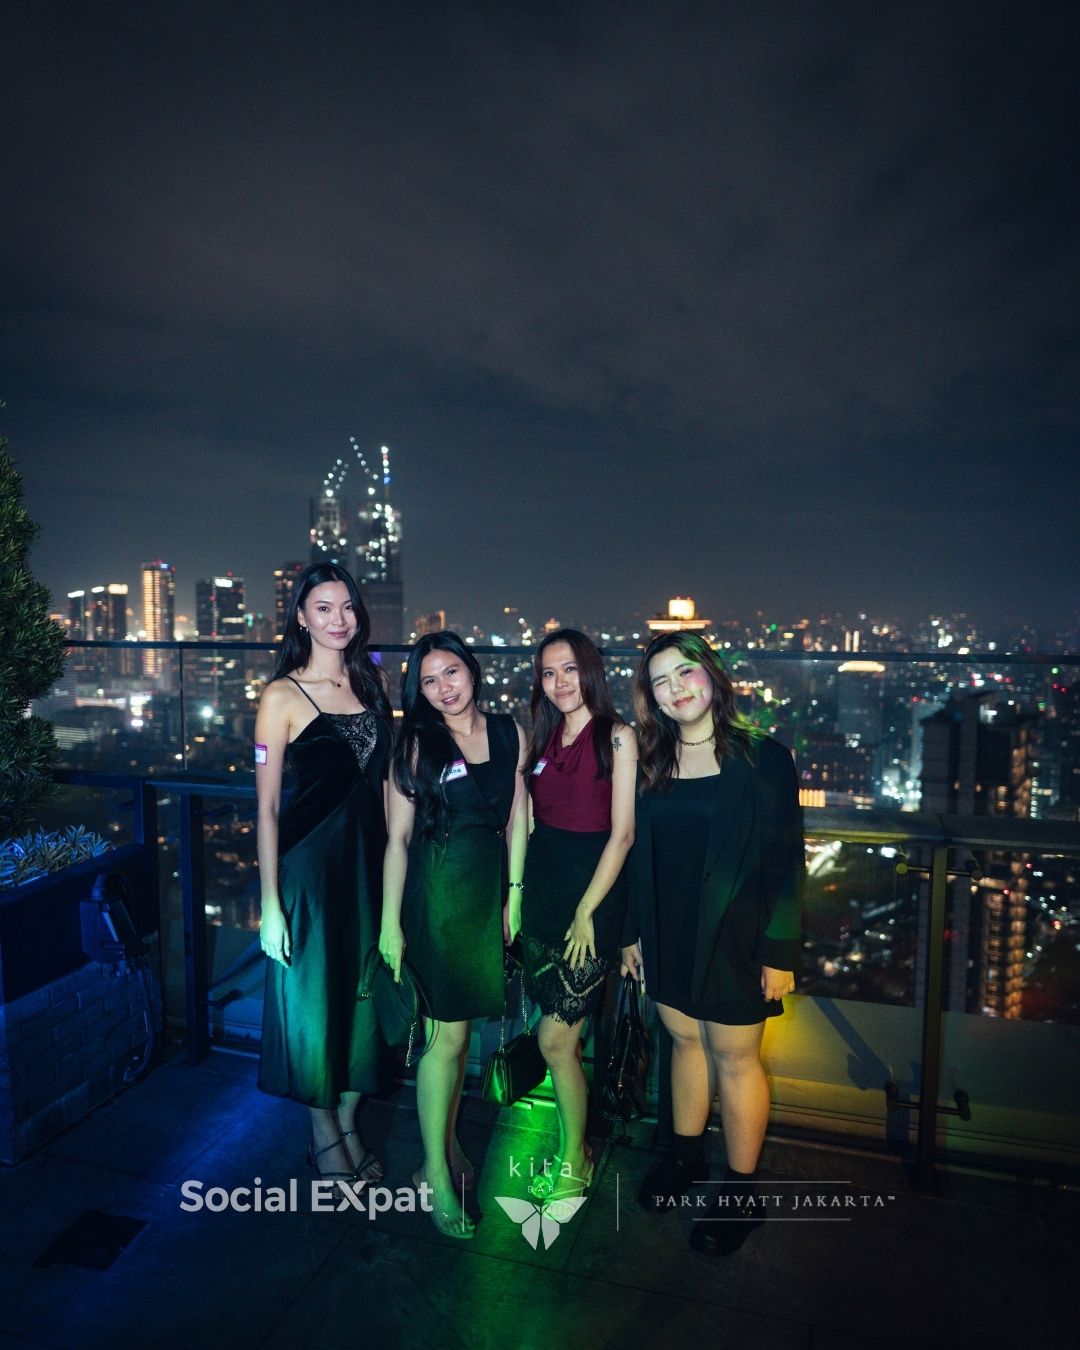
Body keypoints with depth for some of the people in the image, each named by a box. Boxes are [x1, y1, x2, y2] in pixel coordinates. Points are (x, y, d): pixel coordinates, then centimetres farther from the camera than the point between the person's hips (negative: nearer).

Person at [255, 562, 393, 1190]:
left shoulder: (374, 680, 5)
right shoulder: (282, 696, -10)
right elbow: (267, 807, -10)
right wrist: (271, 903, -10)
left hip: (371, 856, 5)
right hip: (310, 861, -5)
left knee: (366, 995, 16)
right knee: (315, 998, 10)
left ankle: (350, 1123, 37)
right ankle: (325, 1136, 33)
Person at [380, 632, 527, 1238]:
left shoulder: (510, 732, 2)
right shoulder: (417, 744, -8)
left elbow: (517, 820, 8)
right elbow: (397, 839, -7)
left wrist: (514, 894, 7)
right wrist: (390, 922, -7)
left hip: (491, 892, 4)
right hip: (436, 897, -4)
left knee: (460, 1027, 16)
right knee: (447, 1034, 3)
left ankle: (449, 1143, 35)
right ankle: (437, 1176, 20)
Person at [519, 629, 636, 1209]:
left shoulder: (617, 736, -9)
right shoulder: (543, 737, 9)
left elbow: (622, 834, -12)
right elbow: (532, 820, 13)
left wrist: (586, 912, -12)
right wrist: (517, 894, 6)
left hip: (593, 893, -5)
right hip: (541, 889, 6)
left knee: (554, 1038, -2)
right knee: (563, 1037, 11)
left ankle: (574, 1162, 18)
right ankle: (573, 1148, 28)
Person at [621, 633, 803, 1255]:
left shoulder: (762, 757, -11)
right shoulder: (655, 763, 2)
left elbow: (786, 860, -10)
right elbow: (644, 855, 8)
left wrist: (780, 949, -12)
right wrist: (636, 932, 11)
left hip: (734, 936, -4)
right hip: (670, 935, 4)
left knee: (735, 1058, 9)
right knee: (685, 1041, 19)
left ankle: (742, 1189, 28)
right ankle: (686, 1155, 40)